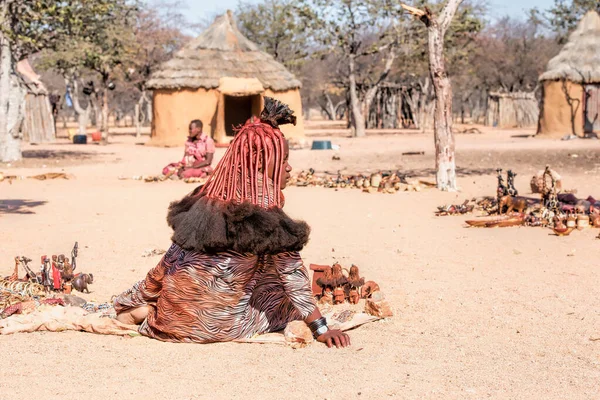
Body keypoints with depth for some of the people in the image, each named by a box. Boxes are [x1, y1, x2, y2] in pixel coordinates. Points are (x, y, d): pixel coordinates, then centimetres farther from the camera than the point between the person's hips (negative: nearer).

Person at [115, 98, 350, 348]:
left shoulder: (210, 196, 9)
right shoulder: (263, 199, -10)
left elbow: (173, 258, 13)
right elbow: (291, 269, -10)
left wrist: (137, 304, 23)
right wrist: (320, 328, -6)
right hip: (220, 323, -8)